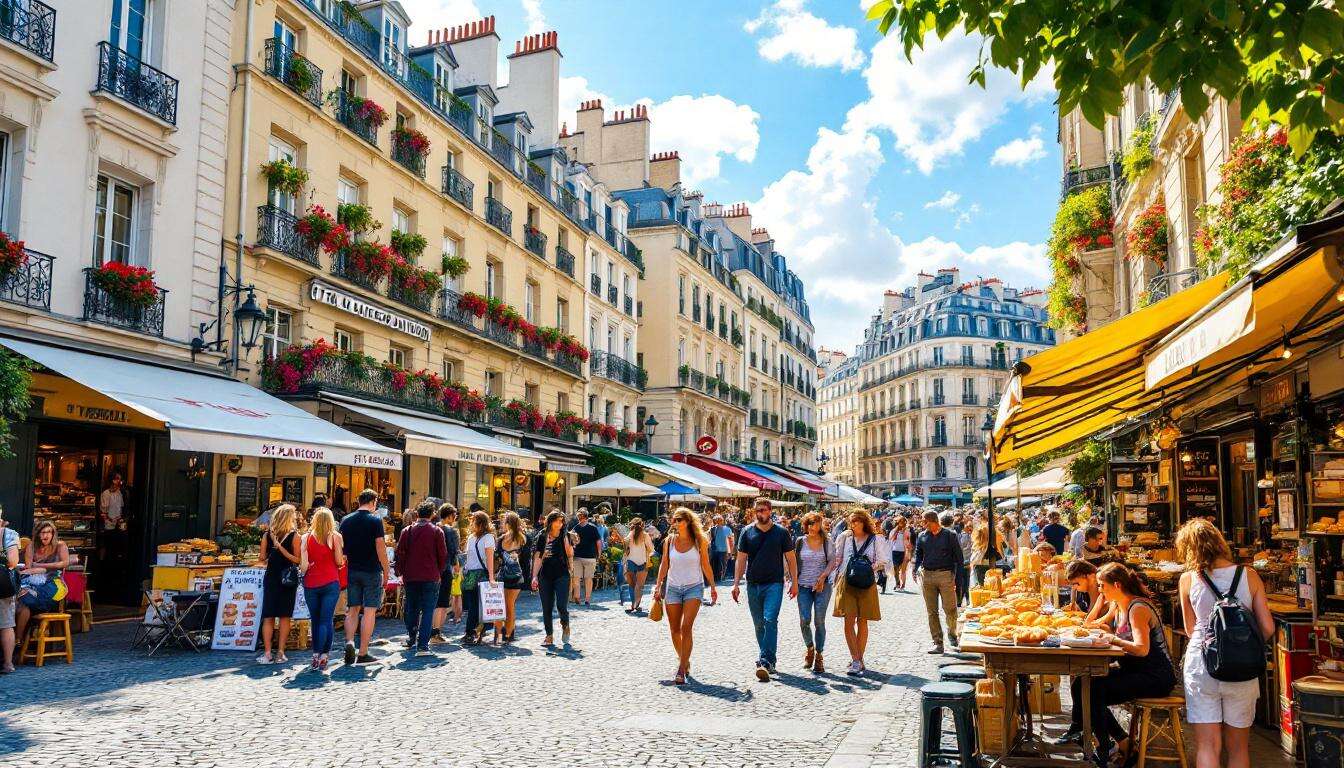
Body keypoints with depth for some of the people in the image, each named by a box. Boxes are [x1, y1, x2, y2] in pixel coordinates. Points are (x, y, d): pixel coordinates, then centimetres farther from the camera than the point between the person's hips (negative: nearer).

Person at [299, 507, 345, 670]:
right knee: (326, 620, -1)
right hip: (330, 583, -2)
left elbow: (303, 564, -3)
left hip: (310, 584, 2)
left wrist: (304, 572, 16)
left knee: (315, 620, 12)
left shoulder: (307, 537, 1)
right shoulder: (335, 537, -3)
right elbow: (339, 562, -5)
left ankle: (316, 654, 15)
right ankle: (323, 655, -9)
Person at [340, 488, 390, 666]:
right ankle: (363, 654, 1)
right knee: (369, 611, 0)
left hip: (352, 570, 5)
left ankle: (349, 642, -5)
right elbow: (380, 547, -12)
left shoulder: (346, 520, 6)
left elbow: (341, 546, 9)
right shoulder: (375, 520, -9)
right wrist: (386, 571, -4)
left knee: (352, 610, 14)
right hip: (371, 571, -4)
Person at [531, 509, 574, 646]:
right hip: (545, 577, 2)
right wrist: (534, 576, -1)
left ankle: (565, 626, 19)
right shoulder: (542, 537, 5)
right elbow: (538, 558, 5)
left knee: (561, 606, -12)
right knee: (546, 608, 5)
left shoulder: (564, 536, 0)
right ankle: (549, 636, 18)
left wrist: (566, 541, -12)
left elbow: (570, 555, -3)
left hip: (562, 576, -2)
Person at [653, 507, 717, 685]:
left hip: (694, 588, -3)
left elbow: (706, 566, 4)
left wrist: (713, 587, 5)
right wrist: (658, 586, 4)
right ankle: (684, 661, 29)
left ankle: (681, 670, -14)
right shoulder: (669, 541, 2)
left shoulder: (699, 541, -3)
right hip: (673, 588, 3)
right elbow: (664, 564, 8)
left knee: (686, 627, -15)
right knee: (674, 630, 6)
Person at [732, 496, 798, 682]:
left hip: (774, 584, -3)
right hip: (753, 584, 3)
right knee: (758, 624, 10)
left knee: (770, 620, -17)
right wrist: (736, 583, 0)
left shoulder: (781, 532, 0)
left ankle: (766, 661, -18)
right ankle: (767, 660, 25)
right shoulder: (747, 532, 4)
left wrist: (794, 582, 3)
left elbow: (790, 559, 6)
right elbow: (741, 559, 6)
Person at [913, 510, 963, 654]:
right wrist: (916, 570, 1)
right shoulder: (922, 537, 11)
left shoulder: (949, 535, 0)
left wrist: (956, 573, -6)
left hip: (946, 575, -3)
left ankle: (952, 633, 23)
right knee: (932, 611, 4)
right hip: (927, 575, 4)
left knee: (950, 609, -5)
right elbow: (918, 555, 17)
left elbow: (958, 555, 2)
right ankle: (937, 643, 11)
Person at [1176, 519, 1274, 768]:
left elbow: (1191, 629, 6)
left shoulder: (1188, 579, -3)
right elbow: (1267, 629, 0)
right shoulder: (1249, 576, -2)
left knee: (1207, 745, 4)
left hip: (1201, 666, -1)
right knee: (1238, 747, 16)